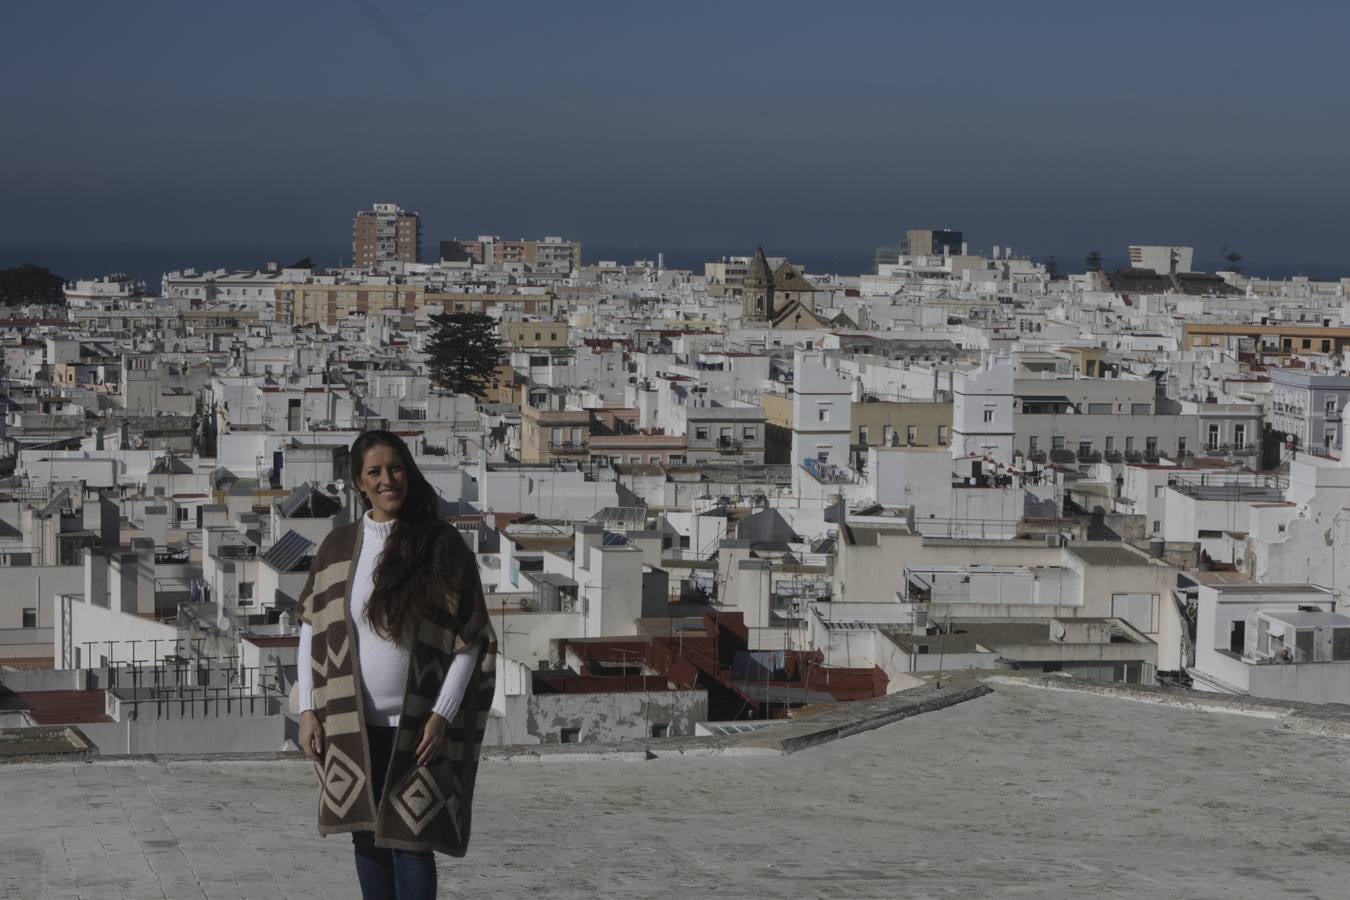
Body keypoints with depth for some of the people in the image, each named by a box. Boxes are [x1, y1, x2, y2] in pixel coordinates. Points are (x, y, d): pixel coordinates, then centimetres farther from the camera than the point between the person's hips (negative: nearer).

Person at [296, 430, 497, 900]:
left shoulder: (442, 545, -4)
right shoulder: (338, 546, 4)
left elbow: (471, 639, -5)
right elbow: (310, 629, 8)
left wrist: (442, 715, -12)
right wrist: (308, 710, 1)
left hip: (417, 728, -3)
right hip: (353, 725, 3)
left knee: (410, 842, -5)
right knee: (367, 838, 9)